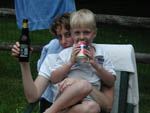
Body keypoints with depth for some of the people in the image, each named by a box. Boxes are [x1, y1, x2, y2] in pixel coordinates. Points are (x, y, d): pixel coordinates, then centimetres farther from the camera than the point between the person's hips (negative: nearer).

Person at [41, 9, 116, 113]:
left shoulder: (101, 55, 18)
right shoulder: (65, 53, 16)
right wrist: (70, 62, -3)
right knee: (84, 84, -37)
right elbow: (53, 79, 6)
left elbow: (111, 83, 10)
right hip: (64, 96, -1)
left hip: (90, 98, 1)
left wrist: (96, 64, -2)